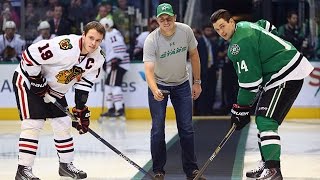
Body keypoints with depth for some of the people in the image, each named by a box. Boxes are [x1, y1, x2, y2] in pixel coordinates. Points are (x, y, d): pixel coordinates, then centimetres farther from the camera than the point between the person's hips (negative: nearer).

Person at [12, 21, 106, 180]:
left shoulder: (97, 57, -8)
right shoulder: (65, 46, -34)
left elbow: (85, 82, 3)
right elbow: (30, 55, -31)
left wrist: (81, 108, -2)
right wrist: (38, 82, -23)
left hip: (55, 89, 8)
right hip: (28, 80, -8)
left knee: (63, 123, 8)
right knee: (34, 123, -15)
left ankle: (66, 165, 22)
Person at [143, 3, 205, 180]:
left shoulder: (185, 31, -17)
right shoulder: (151, 40, -26)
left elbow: (194, 55, 0)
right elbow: (149, 70, -34)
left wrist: (197, 82, 2)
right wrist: (155, 91, -51)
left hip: (181, 84, 2)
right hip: (159, 84, -2)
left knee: (186, 128, 2)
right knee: (158, 129, -5)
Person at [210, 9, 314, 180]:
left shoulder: (240, 44, -20)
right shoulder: (243, 26, 10)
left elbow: (249, 80, -19)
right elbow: (266, 26, 31)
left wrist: (241, 108, -11)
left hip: (287, 75, -11)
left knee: (266, 120, -17)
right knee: (262, 119, 14)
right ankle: (267, 164, 19)